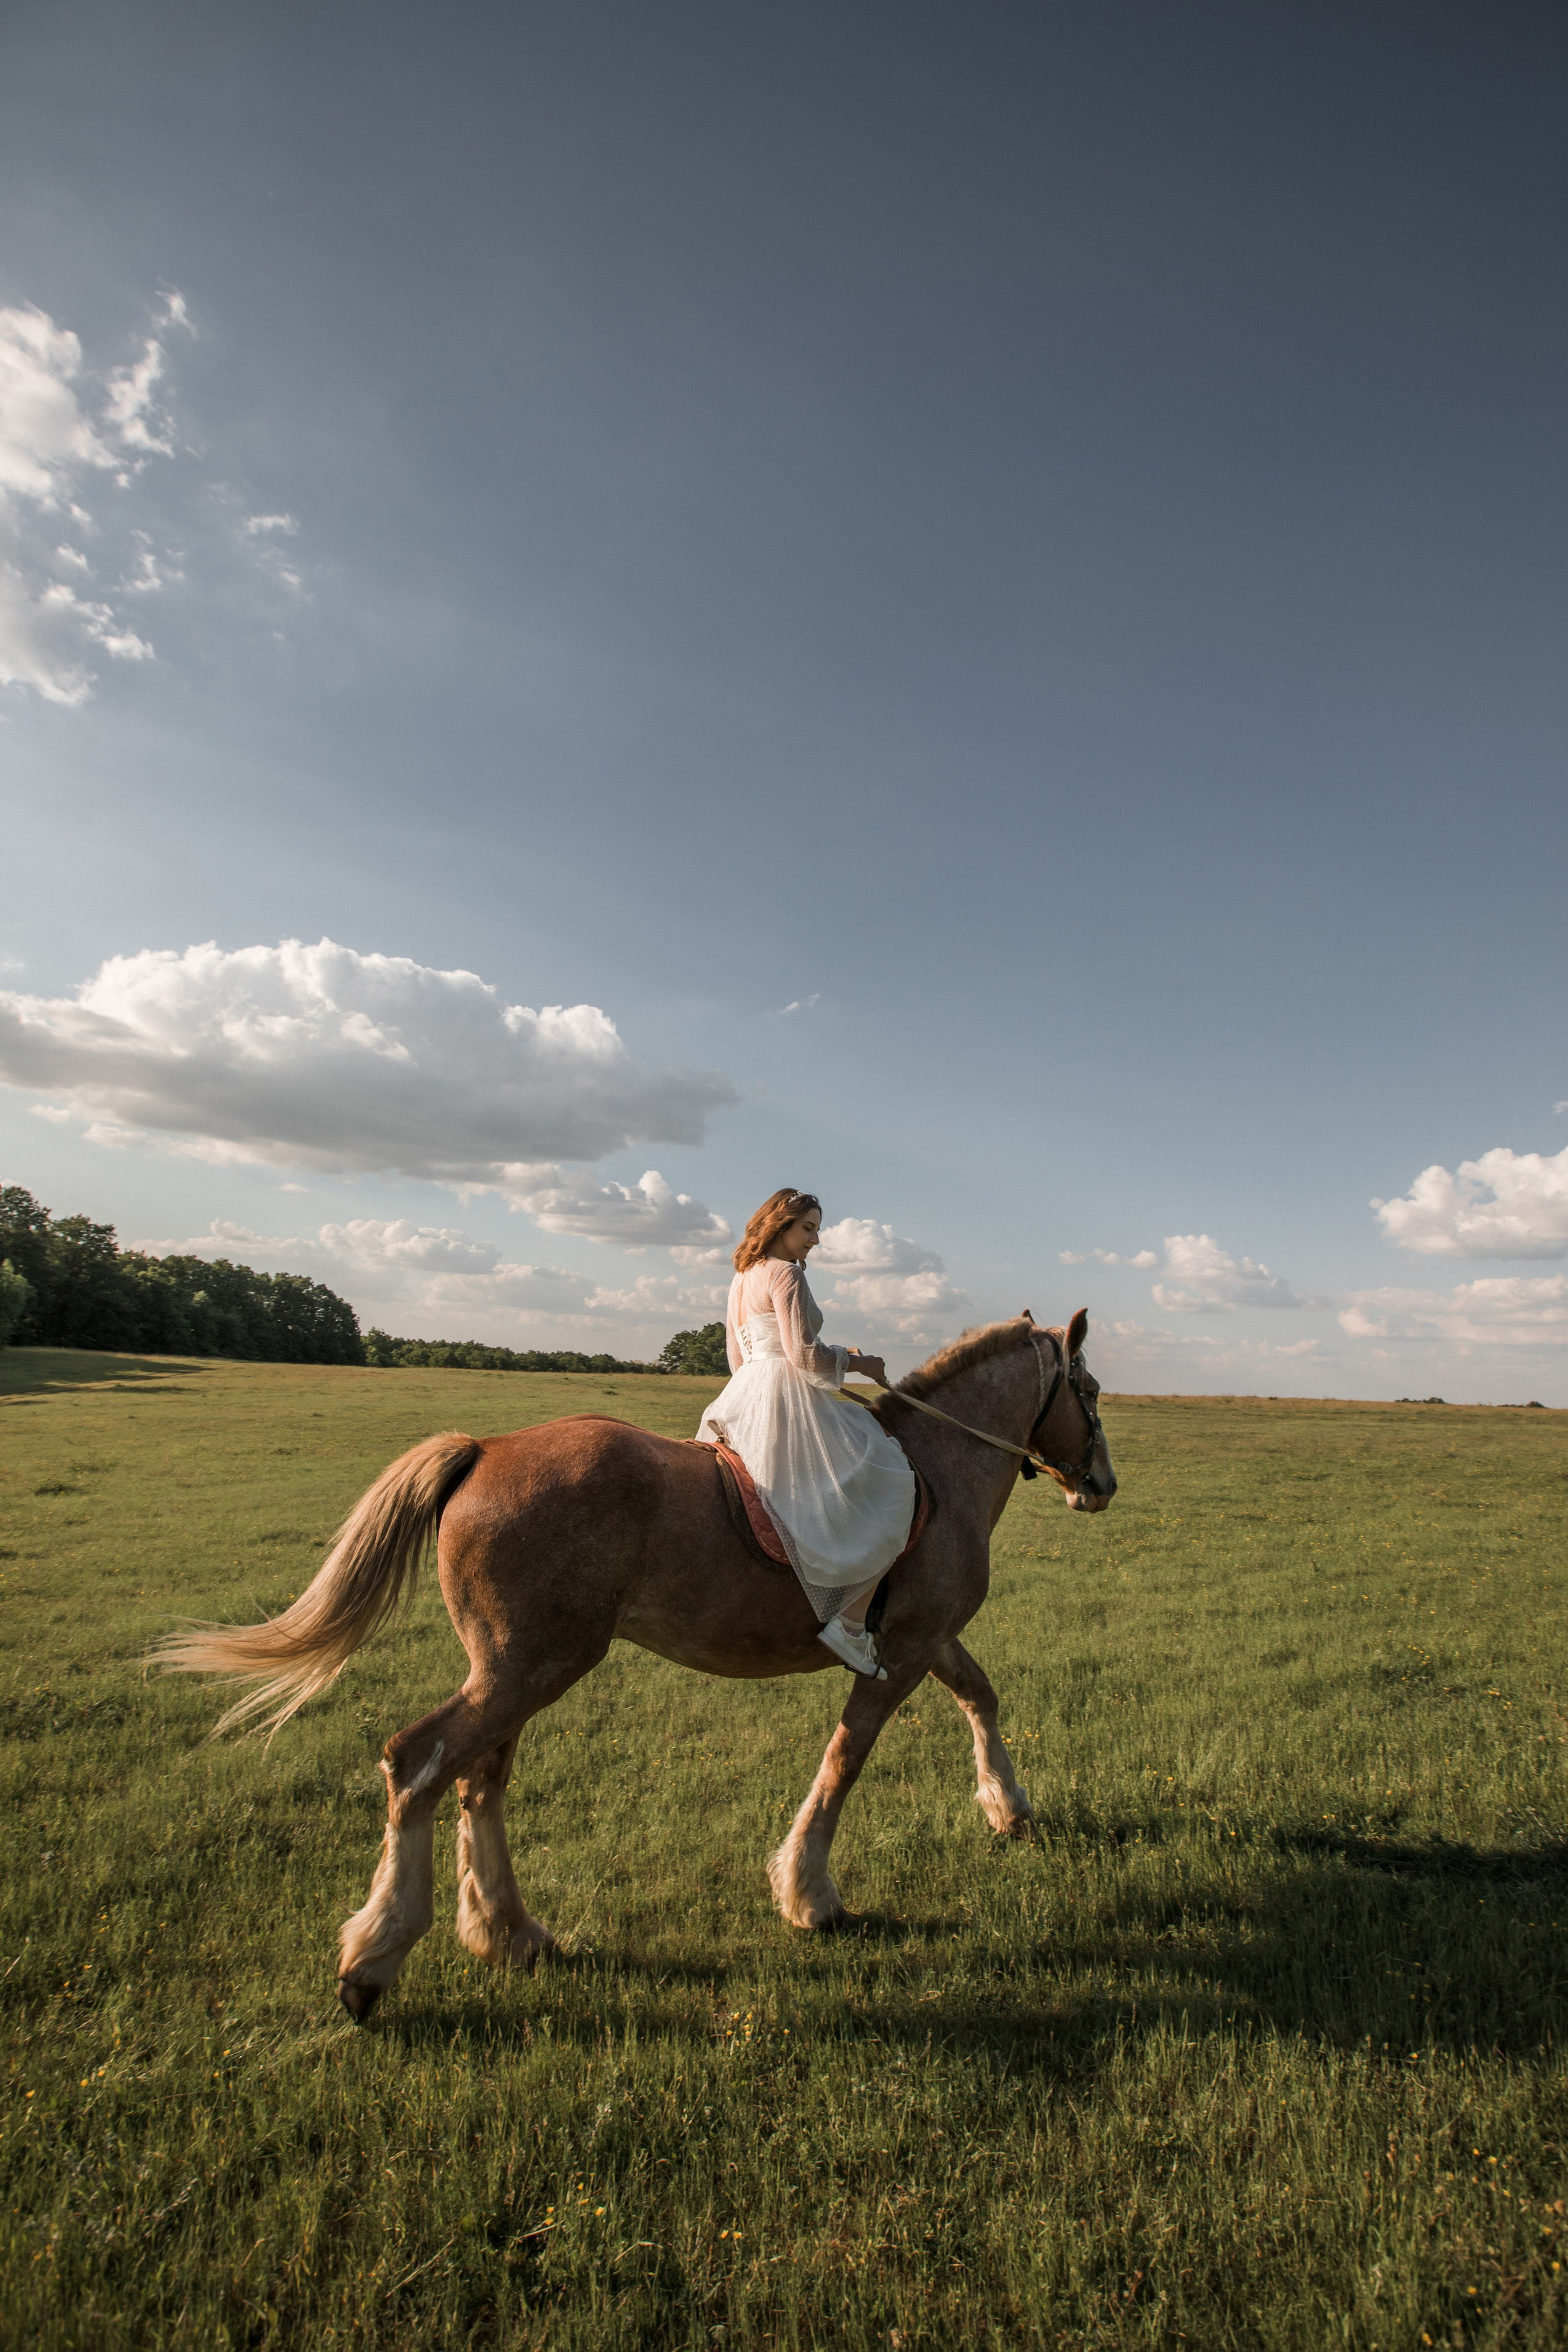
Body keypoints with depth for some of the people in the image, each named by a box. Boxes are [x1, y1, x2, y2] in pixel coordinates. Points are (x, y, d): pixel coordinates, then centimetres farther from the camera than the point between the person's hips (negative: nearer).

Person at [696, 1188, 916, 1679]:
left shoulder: (741, 1279, 19)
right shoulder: (786, 1274, -10)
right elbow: (804, 1355, -17)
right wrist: (858, 1363, -1)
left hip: (746, 1395, 10)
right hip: (789, 1400, -10)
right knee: (888, 1484, -7)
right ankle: (850, 1624, -13)